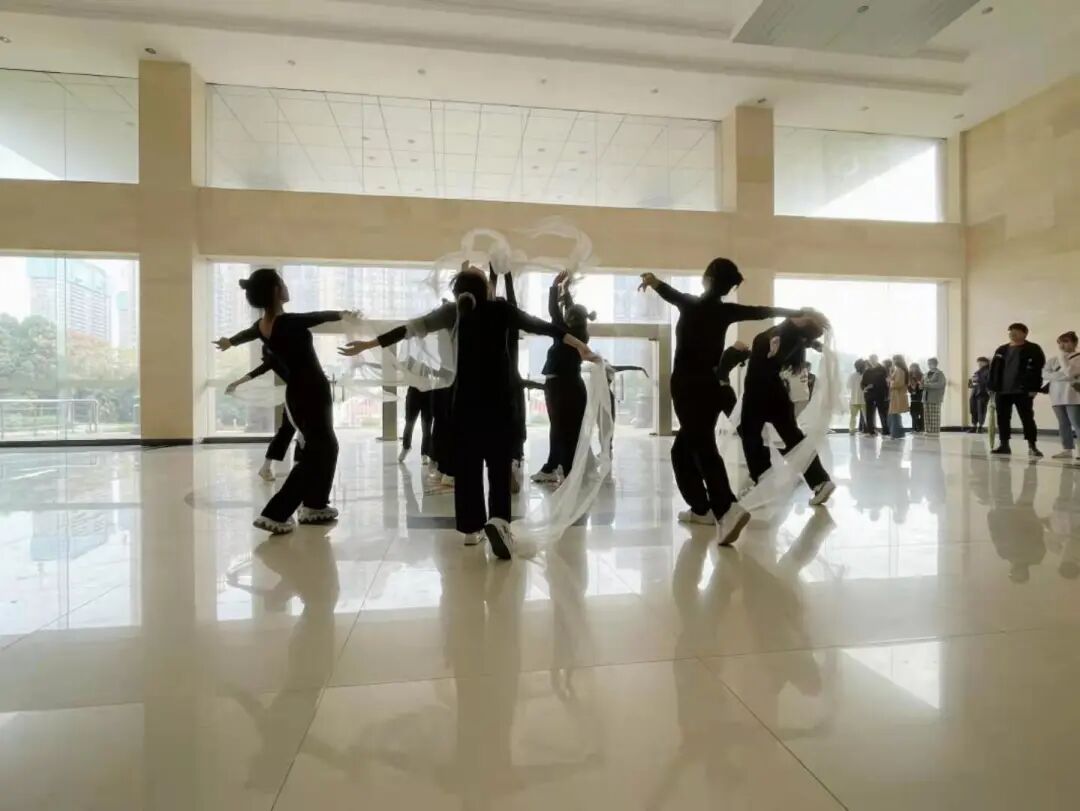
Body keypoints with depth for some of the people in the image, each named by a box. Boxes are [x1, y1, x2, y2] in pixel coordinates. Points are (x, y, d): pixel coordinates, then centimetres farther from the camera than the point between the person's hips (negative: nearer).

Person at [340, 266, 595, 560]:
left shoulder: (456, 311, 1)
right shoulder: (502, 309, 0)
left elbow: (414, 326, -2)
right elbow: (540, 325, 2)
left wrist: (367, 345, 0)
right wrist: (579, 345, 6)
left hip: (466, 399, 1)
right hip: (499, 398, -1)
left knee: (467, 464, 9)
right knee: (500, 463, 1)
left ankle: (471, 528, 15)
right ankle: (498, 520, -21)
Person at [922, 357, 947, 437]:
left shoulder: (940, 373, -4)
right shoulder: (928, 373, 18)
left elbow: (940, 384, -17)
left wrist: (928, 385, -22)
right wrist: (923, 384, 5)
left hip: (935, 398, -7)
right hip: (926, 397, 7)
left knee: (935, 416, -7)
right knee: (927, 415, 4)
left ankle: (935, 432, -5)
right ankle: (929, 431, 8)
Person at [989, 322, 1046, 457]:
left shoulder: (1033, 350, 0)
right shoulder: (1002, 350, 15)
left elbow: (1037, 370, -8)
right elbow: (994, 369, 12)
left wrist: (1033, 389, -15)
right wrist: (992, 388, 5)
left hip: (1023, 391, -5)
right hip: (1002, 391, 5)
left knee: (1027, 418, -2)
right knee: (1002, 419, 7)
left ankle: (1032, 446, 4)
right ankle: (1004, 445, 15)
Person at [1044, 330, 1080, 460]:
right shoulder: (1053, 359, 14)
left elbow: (1069, 372, -16)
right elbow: (1045, 374, 1)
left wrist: (1062, 355, -13)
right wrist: (1065, 377, -11)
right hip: (1057, 397, 5)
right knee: (1063, 424, 7)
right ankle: (1067, 450, 10)